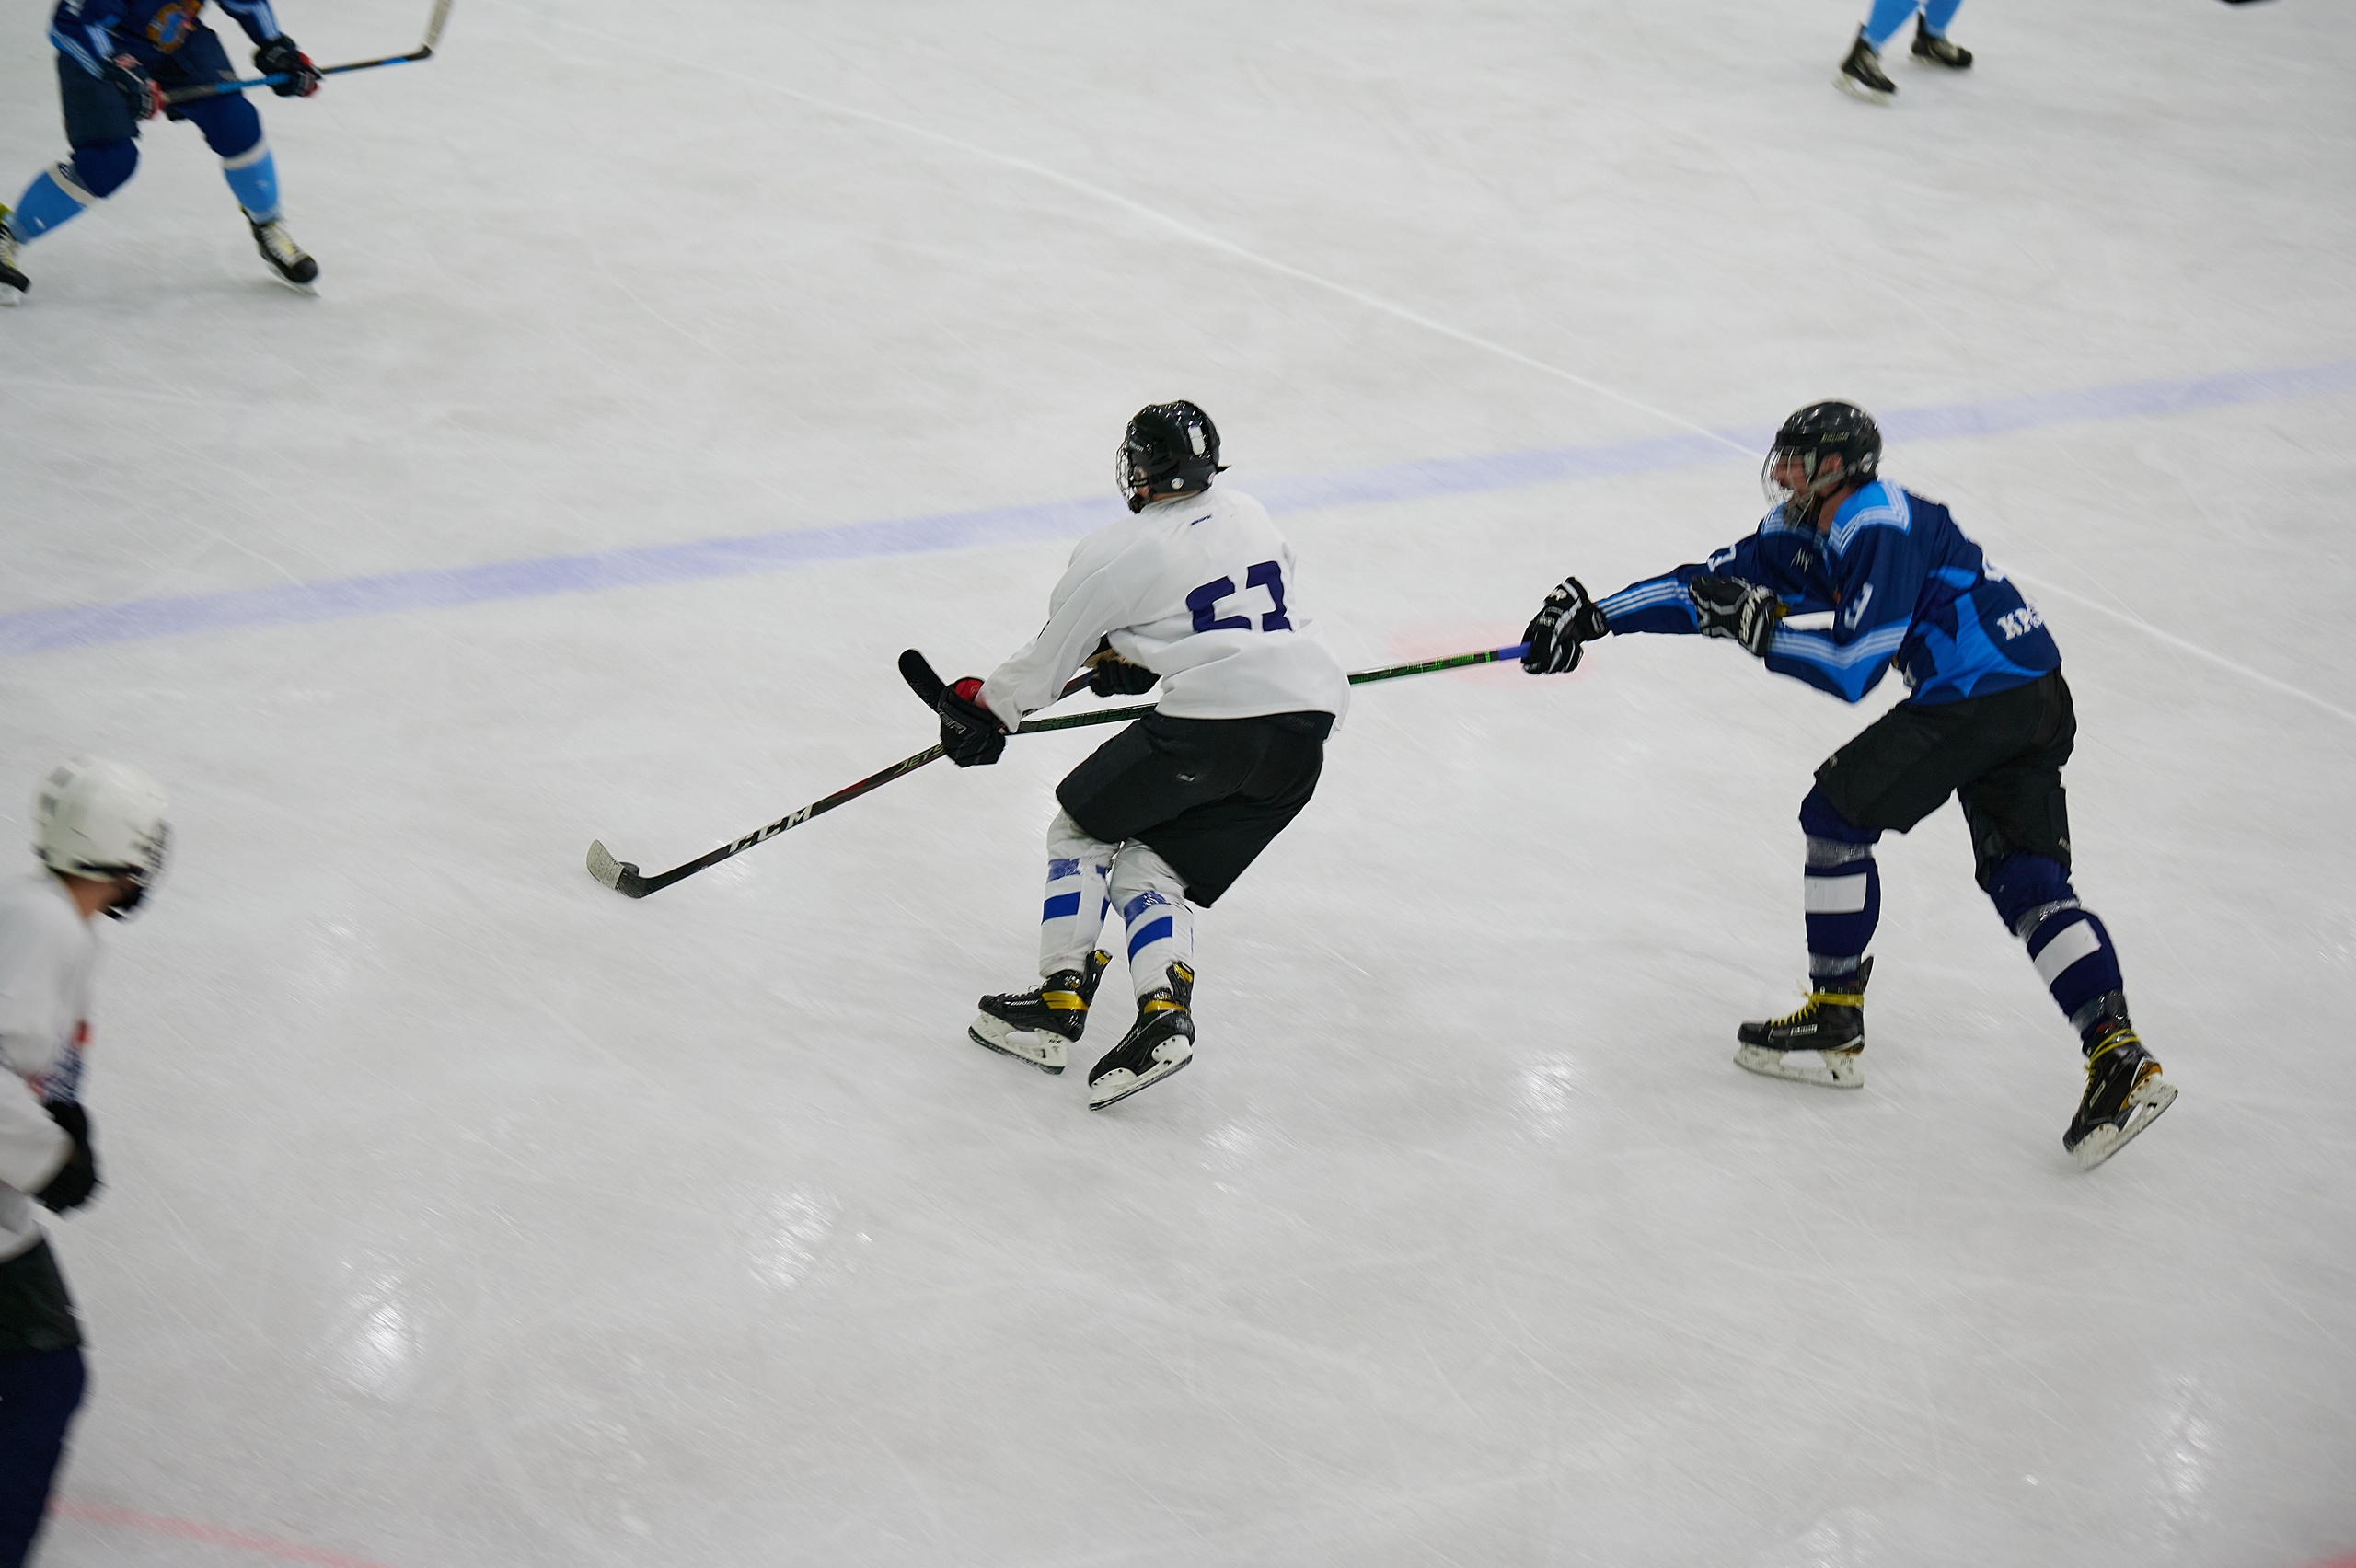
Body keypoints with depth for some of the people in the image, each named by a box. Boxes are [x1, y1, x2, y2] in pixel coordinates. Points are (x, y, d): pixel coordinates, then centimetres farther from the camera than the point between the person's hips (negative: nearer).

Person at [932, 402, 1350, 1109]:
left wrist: (983, 711, 24)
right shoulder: (1249, 515, 18)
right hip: (1306, 727, 7)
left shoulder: (1118, 553, -1)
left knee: (1084, 827, 14)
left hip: (1214, 720, -7)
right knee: (1153, 869, 14)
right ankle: (1164, 1009, -7)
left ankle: (1059, 999, 8)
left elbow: (1049, 658, 8)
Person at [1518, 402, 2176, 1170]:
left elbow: (1853, 668, -21)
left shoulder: (1882, 529, -14)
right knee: (2027, 882, 3)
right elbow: (1712, 583, 16)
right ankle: (2119, 1058, -8)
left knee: (1837, 816, -1)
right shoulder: (1810, 533, 15)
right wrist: (1593, 614, 12)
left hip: (1975, 697, -10)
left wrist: (1757, 626, -14)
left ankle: (1835, 1029, 9)